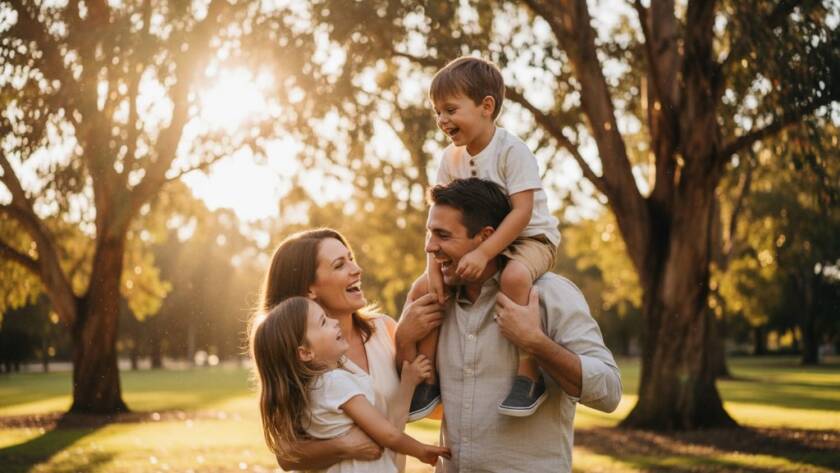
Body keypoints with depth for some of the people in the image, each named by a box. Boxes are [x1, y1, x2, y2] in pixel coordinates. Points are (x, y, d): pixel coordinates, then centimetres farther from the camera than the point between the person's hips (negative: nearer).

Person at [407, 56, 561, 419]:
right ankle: (426, 379, 3)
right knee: (421, 289, -6)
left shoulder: (512, 150, -19)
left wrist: (483, 253, -33)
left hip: (529, 239, -7)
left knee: (514, 276, -40)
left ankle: (529, 375, -32)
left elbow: (522, 212, -26)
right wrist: (434, 267, -15)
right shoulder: (451, 158, 0)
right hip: (475, 244, 7)